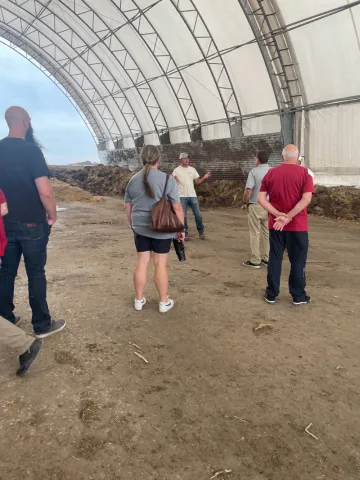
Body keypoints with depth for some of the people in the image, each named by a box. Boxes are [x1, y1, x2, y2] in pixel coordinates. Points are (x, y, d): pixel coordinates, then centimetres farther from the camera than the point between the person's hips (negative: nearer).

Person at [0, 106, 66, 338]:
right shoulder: (31, 150, -15)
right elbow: (45, 191, -21)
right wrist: (52, 215, -5)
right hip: (32, 224, -5)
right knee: (36, 274, 4)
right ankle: (42, 324, 14)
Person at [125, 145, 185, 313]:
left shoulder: (133, 180, 3)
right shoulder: (167, 179, -11)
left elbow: (128, 207, 11)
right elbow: (177, 208, -10)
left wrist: (133, 225, 23)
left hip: (140, 228, 4)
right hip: (162, 229, -4)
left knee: (142, 262, 11)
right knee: (160, 264, 3)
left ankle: (139, 300, 20)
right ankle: (164, 302, 14)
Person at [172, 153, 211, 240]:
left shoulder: (192, 169, 11)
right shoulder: (176, 170, 0)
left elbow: (198, 182, 8)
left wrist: (204, 178, -10)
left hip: (192, 195, 3)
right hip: (182, 196, -3)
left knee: (198, 215, 3)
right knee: (183, 216, 3)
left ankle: (201, 232, 15)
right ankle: (185, 232, 16)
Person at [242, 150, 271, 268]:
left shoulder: (254, 171, -11)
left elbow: (248, 191, -17)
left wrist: (245, 202, 0)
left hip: (255, 206, -4)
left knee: (255, 234, 3)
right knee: (268, 233, 13)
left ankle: (255, 261, 7)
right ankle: (267, 258, 19)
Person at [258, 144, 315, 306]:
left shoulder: (270, 173, 3)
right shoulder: (304, 173, -5)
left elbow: (261, 199, -4)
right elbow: (306, 199, -18)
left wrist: (279, 215, -11)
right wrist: (288, 217, -18)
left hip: (275, 224, 3)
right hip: (297, 225, -2)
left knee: (275, 258, 11)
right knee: (298, 260, 8)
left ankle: (271, 294, 17)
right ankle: (298, 296, 17)